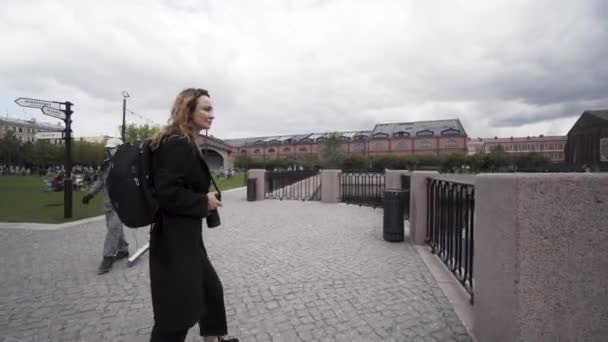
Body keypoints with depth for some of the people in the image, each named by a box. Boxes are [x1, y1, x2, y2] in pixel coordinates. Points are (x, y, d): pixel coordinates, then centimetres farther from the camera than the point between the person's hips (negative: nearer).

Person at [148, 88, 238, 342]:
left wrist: (206, 199, 6)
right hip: (174, 239, -11)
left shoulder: (186, 144, 13)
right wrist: (204, 202, -17)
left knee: (210, 288, 23)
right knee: (177, 308, 4)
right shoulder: (177, 145, -19)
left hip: (185, 235, 11)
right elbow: (167, 193, -27)